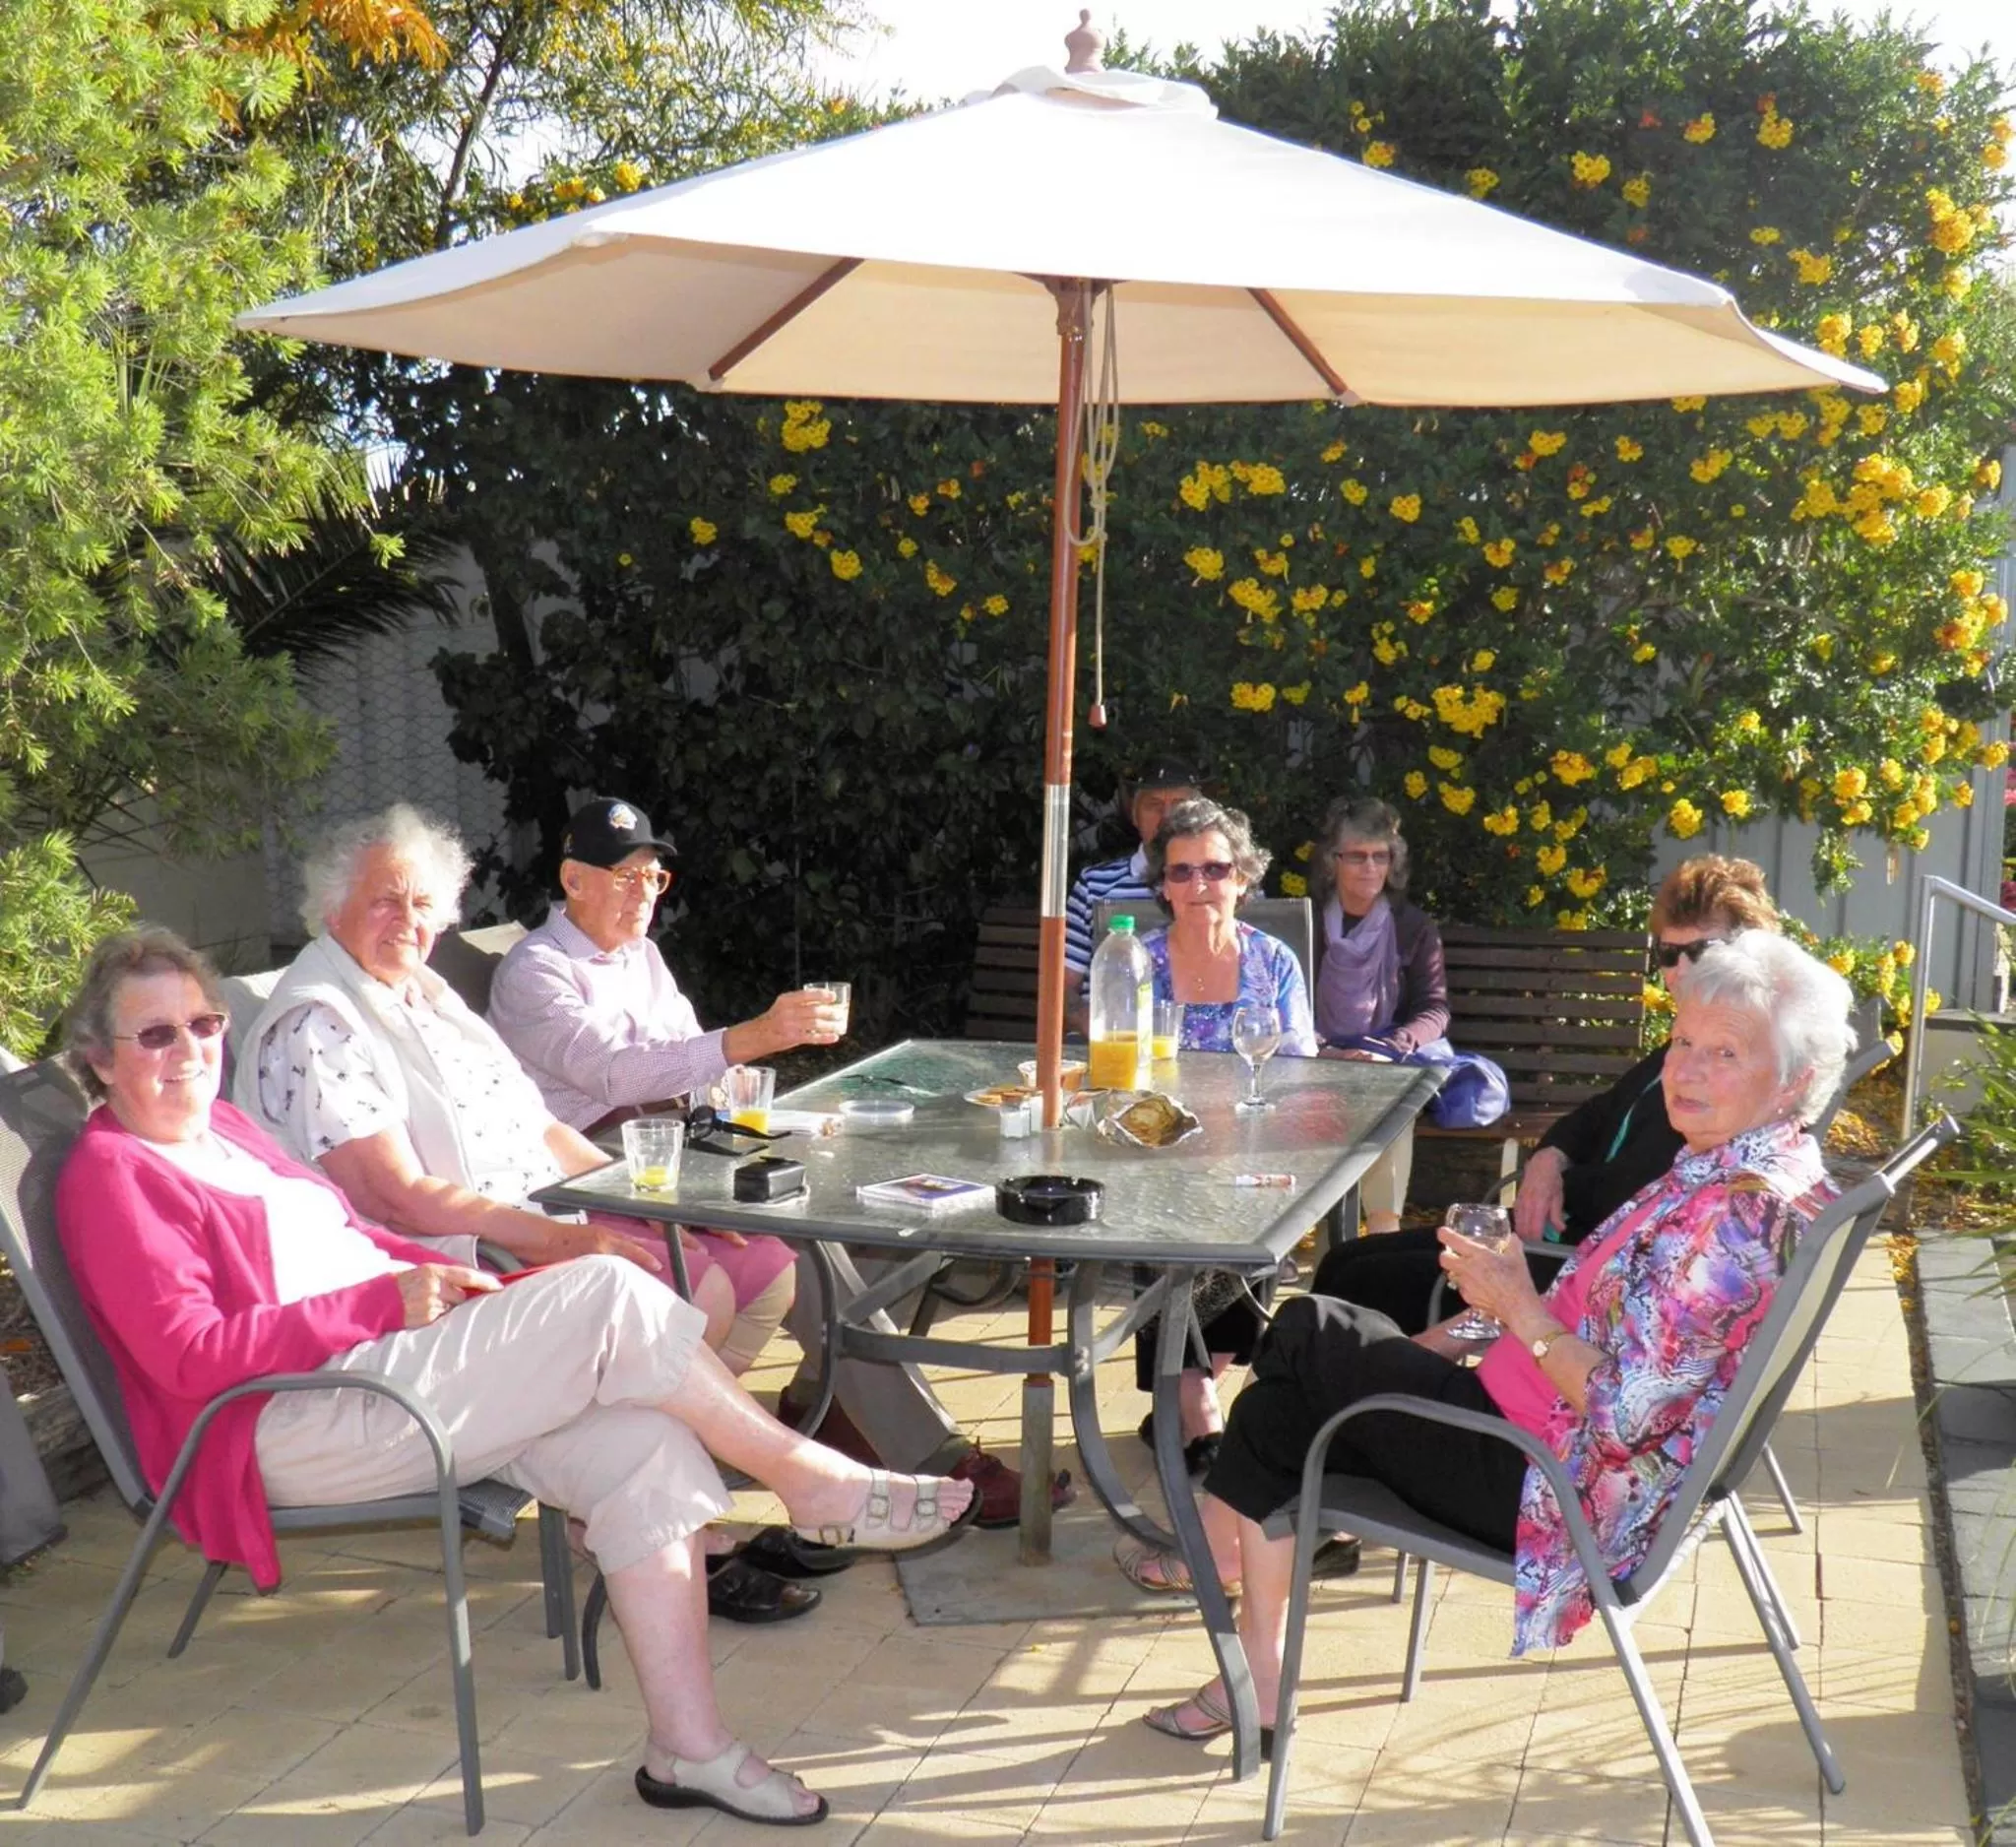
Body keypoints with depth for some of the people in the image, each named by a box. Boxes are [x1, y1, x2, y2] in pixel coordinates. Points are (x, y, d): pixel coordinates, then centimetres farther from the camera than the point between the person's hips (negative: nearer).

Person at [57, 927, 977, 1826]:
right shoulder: (110, 1176, -6)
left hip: (394, 1359, 9)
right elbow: (192, 1353, -17)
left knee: (643, 1442, -15)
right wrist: (386, 1299, -18)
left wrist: (440, 1276, 7)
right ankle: (810, 1479, -7)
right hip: (296, 1426, -9)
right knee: (607, 1294, -22)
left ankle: (687, 1745, -13)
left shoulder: (222, 1127, 20)